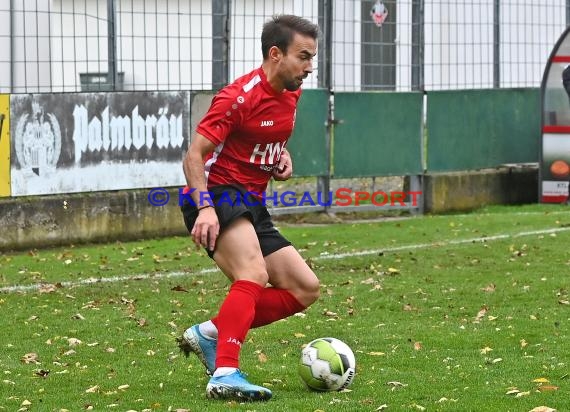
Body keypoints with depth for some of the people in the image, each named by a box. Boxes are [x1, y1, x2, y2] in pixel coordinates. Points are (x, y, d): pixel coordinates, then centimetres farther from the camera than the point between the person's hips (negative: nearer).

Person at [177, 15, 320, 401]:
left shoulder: (291, 95, 11)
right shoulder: (239, 97, -14)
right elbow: (194, 155, -18)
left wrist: (283, 159, 8)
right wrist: (205, 208, -32)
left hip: (252, 207, 9)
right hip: (217, 196, -9)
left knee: (306, 289, 4)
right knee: (255, 274, -32)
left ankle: (209, 333, 2)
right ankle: (226, 375, -40)